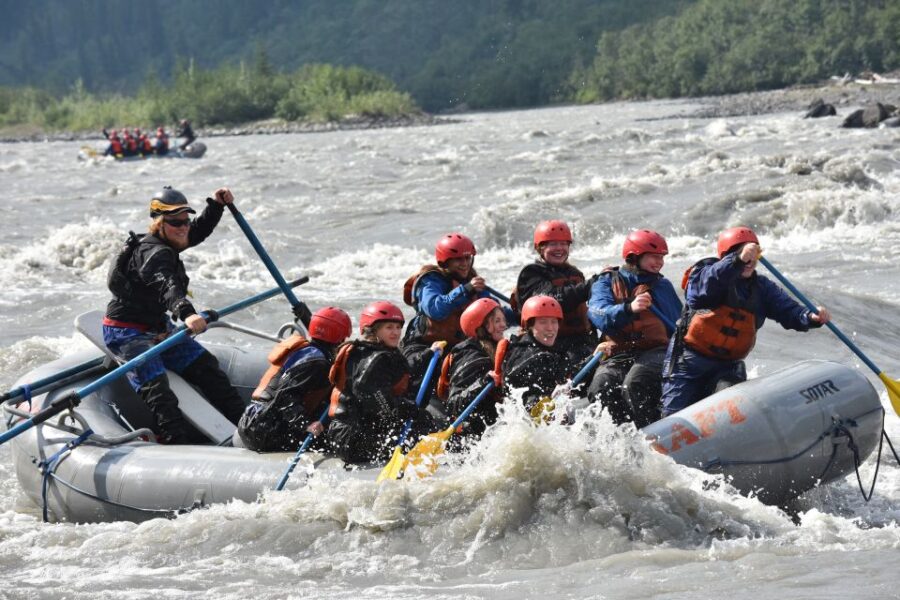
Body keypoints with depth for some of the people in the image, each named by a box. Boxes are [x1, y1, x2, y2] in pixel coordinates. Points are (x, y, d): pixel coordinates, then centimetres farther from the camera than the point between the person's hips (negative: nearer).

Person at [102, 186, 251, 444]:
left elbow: (199, 230, 21)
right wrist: (187, 313, -61)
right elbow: (167, 286, -44)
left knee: (205, 365, 11)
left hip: (157, 328, 11)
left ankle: (242, 420, 19)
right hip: (126, 332, -11)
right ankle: (176, 439, -43)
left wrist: (217, 205, 5)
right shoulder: (154, 252, -25)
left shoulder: (165, 245, 5)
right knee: (154, 386, -28)